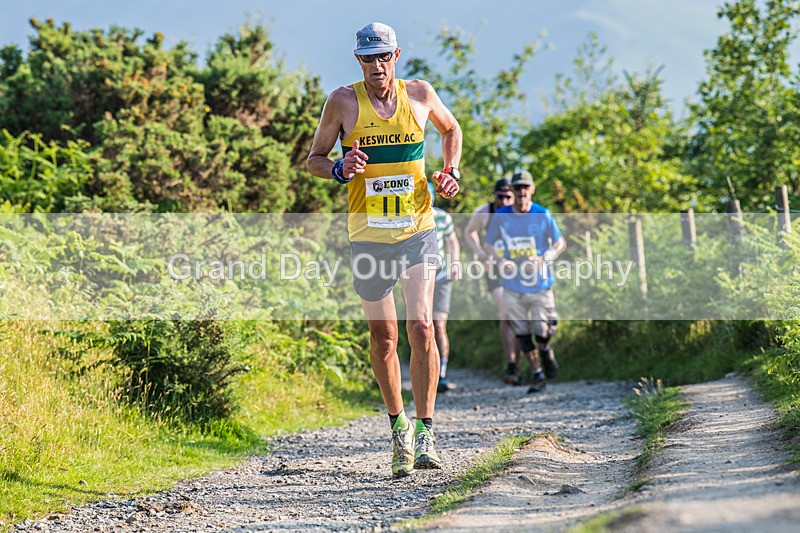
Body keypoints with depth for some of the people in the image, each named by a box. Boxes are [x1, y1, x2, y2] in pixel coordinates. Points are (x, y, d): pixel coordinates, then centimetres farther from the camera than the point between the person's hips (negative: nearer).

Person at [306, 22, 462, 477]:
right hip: (368, 236, 0)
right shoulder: (344, 102, -2)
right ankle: (399, 426, 26)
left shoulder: (420, 94, 2)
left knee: (421, 327, -14)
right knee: (383, 338, 7)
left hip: (418, 230, 0)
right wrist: (340, 170, -16)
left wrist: (451, 172, 5)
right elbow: (314, 159, 6)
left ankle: (426, 433, -11)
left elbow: (451, 129, 22)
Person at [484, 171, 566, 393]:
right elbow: (489, 245, 10)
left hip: (540, 285, -2)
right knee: (522, 333, 3)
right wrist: (503, 260, -10)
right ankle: (538, 375, 19)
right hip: (513, 287, 2)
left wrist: (544, 258, -15)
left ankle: (546, 350, 33)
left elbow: (560, 243, 4)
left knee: (543, 332, -3)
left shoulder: (543, 215, -5)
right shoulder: (501, 216, -1)